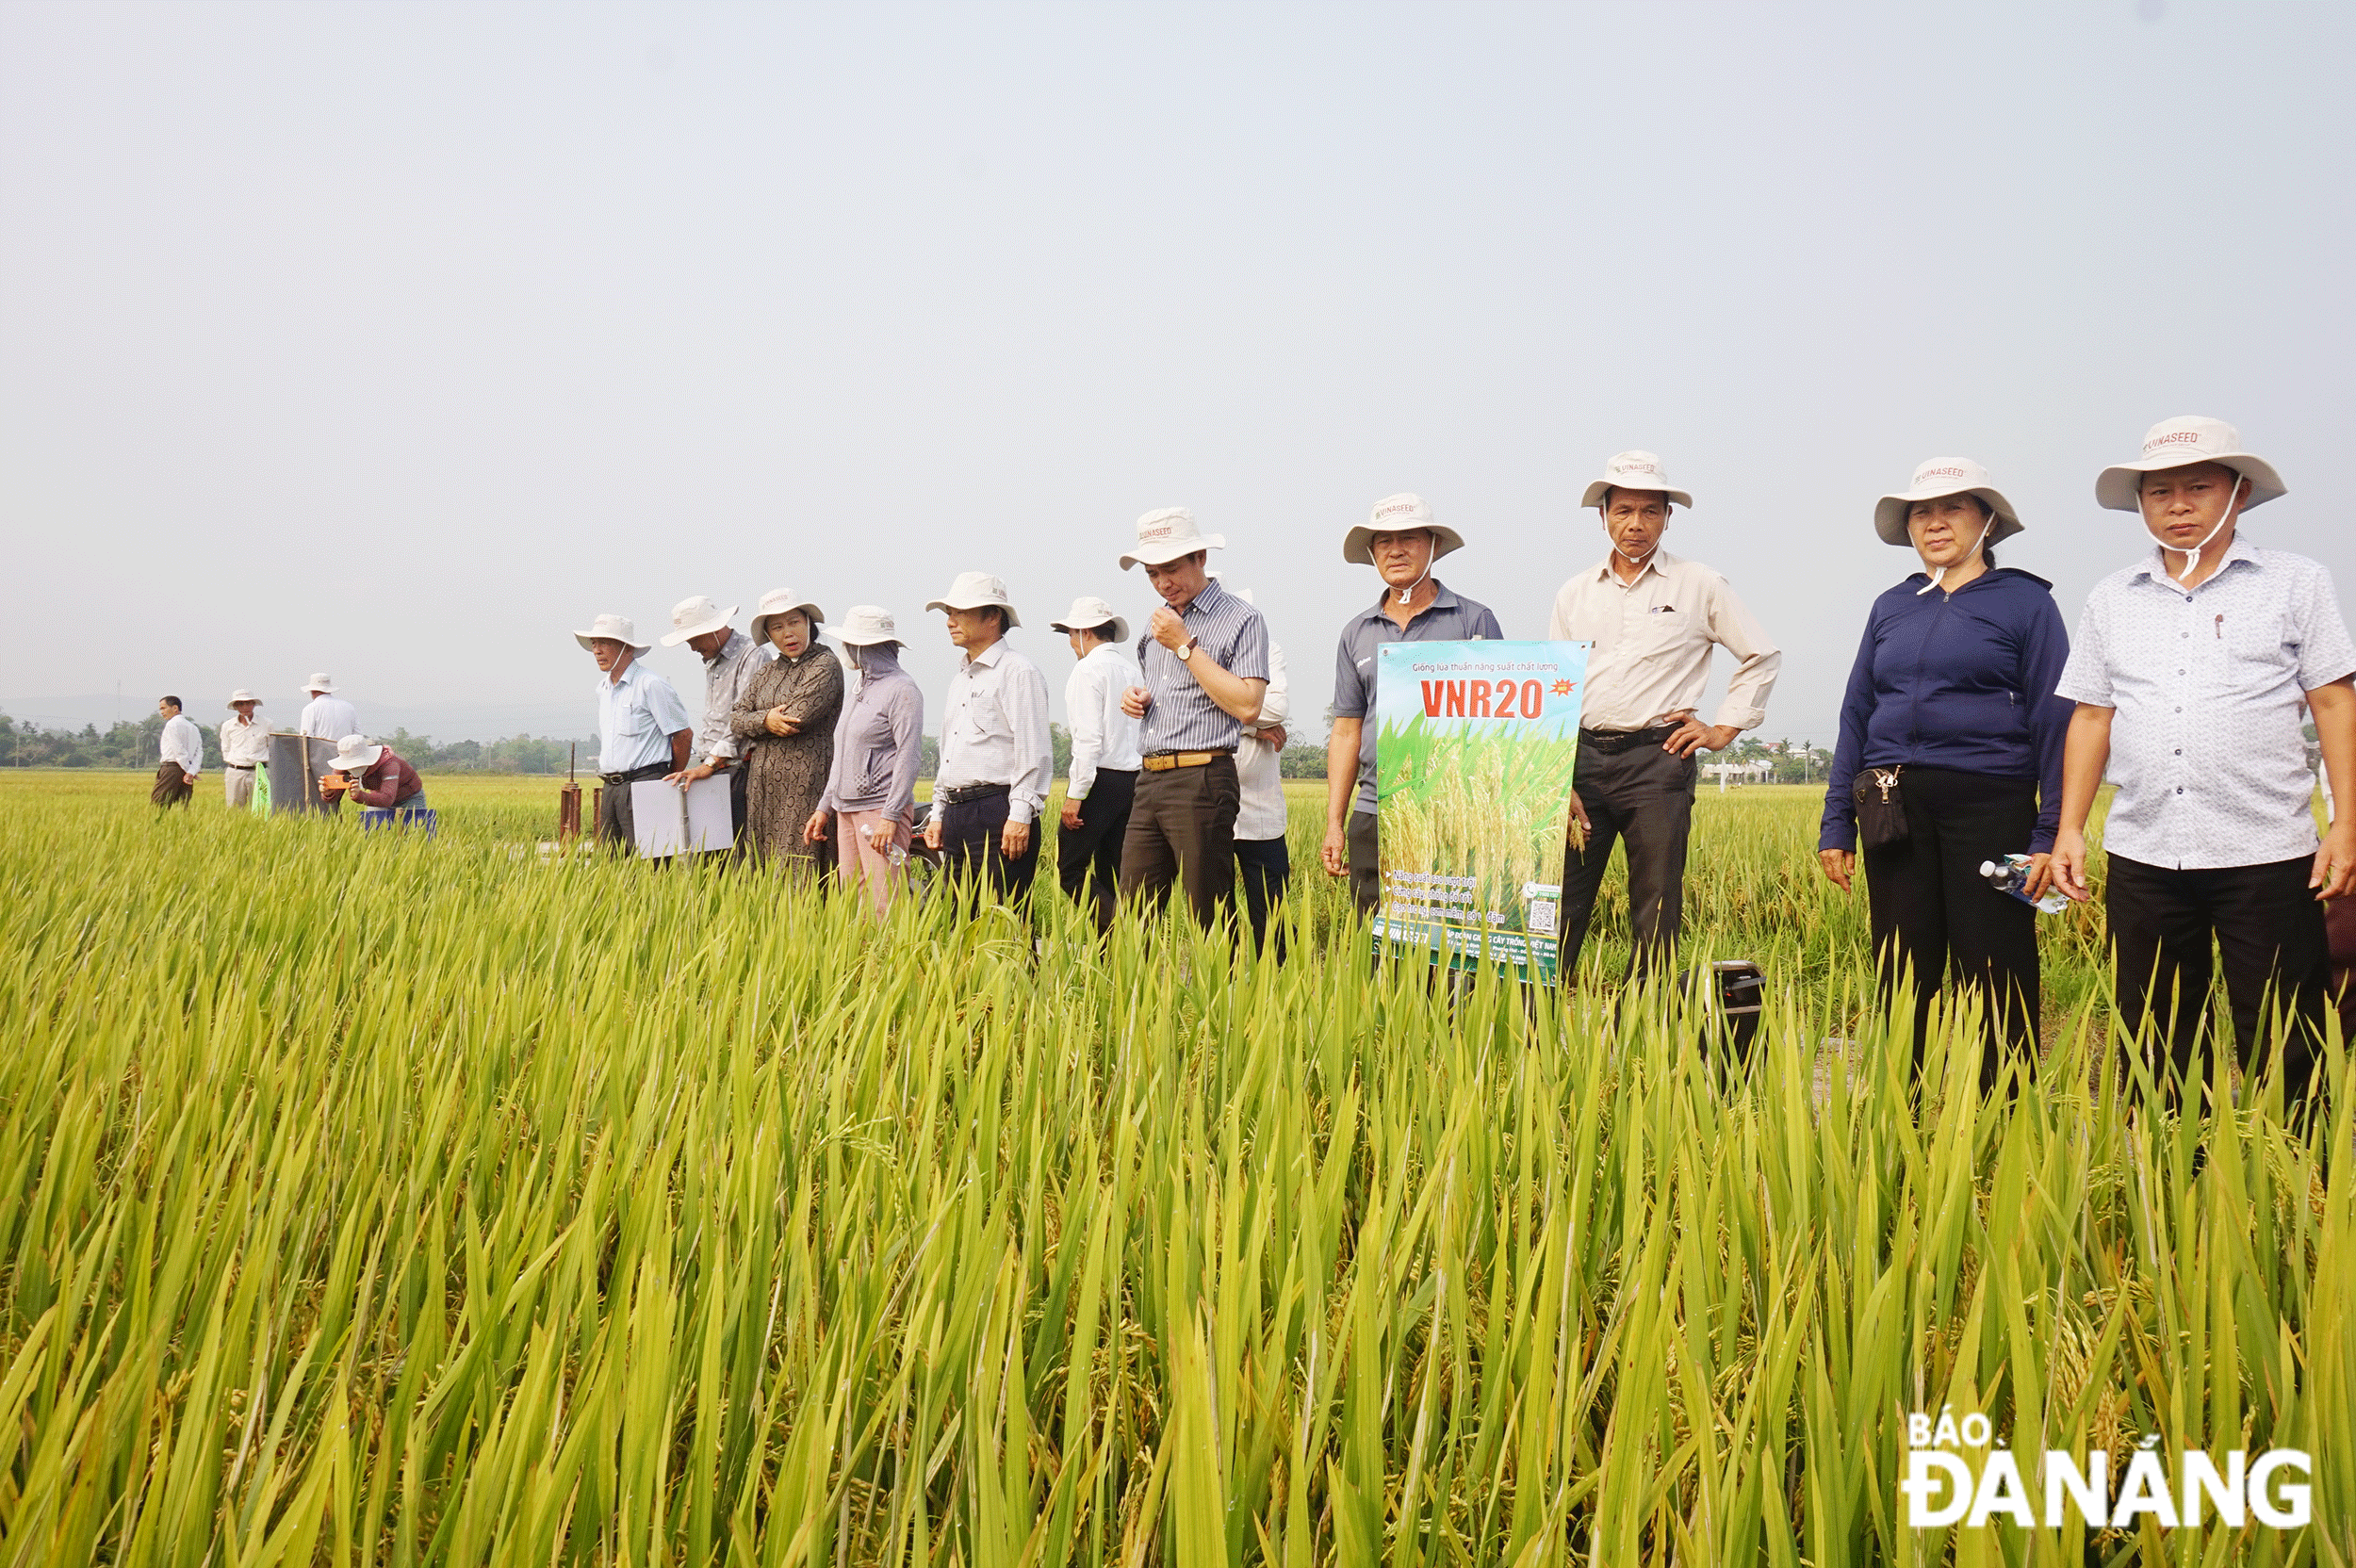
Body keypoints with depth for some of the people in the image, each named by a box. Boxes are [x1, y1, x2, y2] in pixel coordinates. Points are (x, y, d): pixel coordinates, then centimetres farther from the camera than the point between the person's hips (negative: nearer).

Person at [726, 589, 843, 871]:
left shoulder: (825, 664, -3)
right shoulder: (765, 672, 18)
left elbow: (800, 716, -13)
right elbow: (735, 718, 12)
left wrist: (755, 731, 1)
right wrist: (765, 720, -9)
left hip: (806, 782, -7)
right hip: (764, 784, 7)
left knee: (797, 872, -11)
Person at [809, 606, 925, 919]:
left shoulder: (901, 690, -8)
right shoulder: (860, 690, 19)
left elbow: (909, 757, -15)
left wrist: (890, 816, -21)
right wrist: (824, 807, 20)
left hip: (880, 809, -9)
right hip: (846, 811, 9)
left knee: (884, 907, -13)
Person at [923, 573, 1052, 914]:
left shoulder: (1018, 672, -5)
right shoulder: (958, 678, 23)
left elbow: (1034, 753, -13)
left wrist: (1020, 816, -19)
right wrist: (939, 813, 22)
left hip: (998, 814, -9)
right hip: (956, 815, 9)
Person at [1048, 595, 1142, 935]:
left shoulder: (1088, 669, -7)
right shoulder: (1133, 668, 14)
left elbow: (1089, 737, -15)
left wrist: (1075, 793, -14)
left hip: (1100, 779, -8)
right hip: (1134, 778, 8)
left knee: (1070, 869, -4)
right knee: (1111, 873, 10)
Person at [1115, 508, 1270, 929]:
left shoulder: (1241, 620, -3)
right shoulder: (1157, 622, 20)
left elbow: (1247, 705, -15)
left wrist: (1185, 646, -11)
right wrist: (1133, 697, 9)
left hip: (1202, 783, -7)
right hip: (1150, 782, 7)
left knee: (1210, 921, -3)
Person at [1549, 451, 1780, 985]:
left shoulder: (1700, 586, 7)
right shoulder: (1574, 594, 14)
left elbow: (1763, 656, 16)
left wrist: (1725, 729, 8)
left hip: (1658, 756, -2)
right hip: (1582, 755, 2)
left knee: (1655, 908, -2)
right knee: (1559, 899, -5)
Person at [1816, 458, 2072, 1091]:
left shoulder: (2025, 601, 3)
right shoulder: (1890, 608, 15)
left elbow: (2055, 720, -1)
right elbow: (1856, 715, 16)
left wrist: (2051, 835, -9)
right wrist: (1836, 824, 10)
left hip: (1989, 806, -4)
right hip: (1896, 812, 4)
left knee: (1992, 981, -2)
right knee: (1903, 977, 8)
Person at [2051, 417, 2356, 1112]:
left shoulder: (2297, 584, 5)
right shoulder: (2110, 599, 12)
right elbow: (2091, 717, 12)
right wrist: (2070, 827, 4)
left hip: (2267, 854, -3)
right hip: (2143, 856, 3)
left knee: (2281, 1055, 0)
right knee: (2152, 1047, 9)